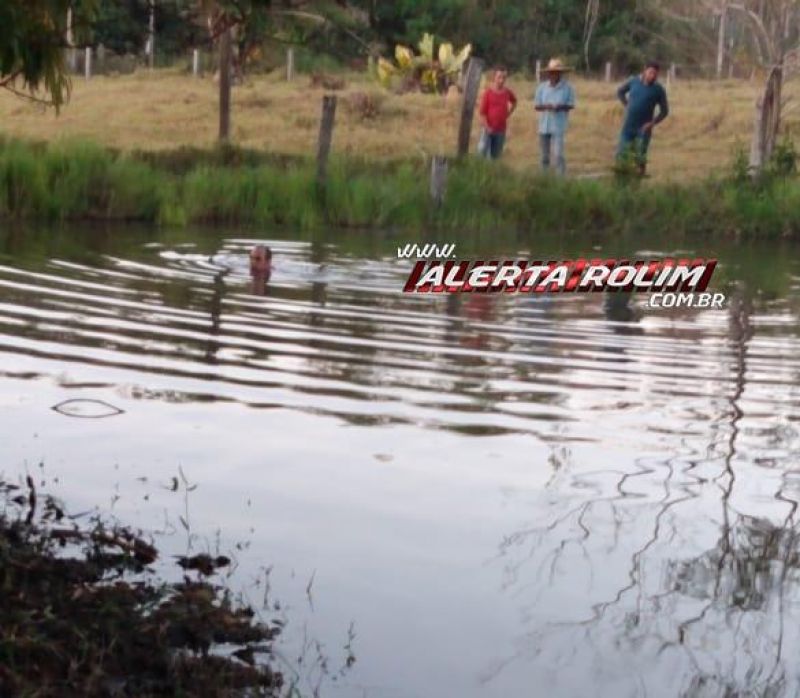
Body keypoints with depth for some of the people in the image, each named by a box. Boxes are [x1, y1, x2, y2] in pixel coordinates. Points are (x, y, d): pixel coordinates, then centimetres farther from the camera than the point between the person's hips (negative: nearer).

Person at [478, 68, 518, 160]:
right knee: (483, 152, -6)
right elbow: (482, 112, -9)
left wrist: (509, 113, 12)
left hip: (501, 130, 4)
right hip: (489, 129, -4)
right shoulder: (488, 92, -8)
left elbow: (514, 101, 27)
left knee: (496, 155, 9)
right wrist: (486, 127, -16)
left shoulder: (507, 92, 3)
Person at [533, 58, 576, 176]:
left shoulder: (567, 87, -4)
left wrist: (562, 107, -20)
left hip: (558, 126, -4)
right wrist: (545, 106, -16)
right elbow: (536, 105, 5)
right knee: (545, 155, 13)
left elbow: (571, 105, 0)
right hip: (544, 126, 4)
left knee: (558, 154, -13)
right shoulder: (542, 87, 4)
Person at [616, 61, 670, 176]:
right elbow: (620, 92, 18)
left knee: (640, 159, -4)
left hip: (643, 129, -3)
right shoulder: (634, 81, 1)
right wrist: (627, 105, 7)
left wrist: (653, 123, -12)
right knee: (621, 156, 4)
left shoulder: (658, 89, -6)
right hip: (628, 127, 3)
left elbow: (664, 111, 0)